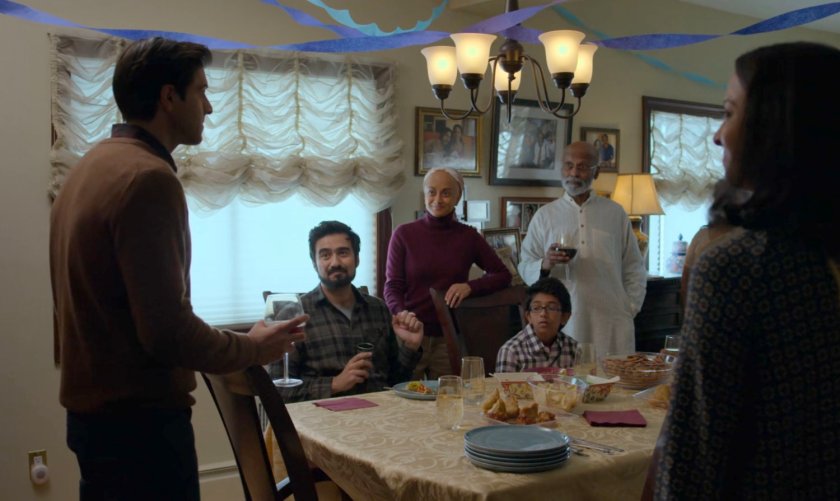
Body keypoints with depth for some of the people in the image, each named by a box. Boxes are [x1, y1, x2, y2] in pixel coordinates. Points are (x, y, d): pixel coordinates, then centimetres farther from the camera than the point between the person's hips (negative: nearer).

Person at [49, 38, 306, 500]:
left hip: (91, 408, 9)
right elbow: (168, 330, -24)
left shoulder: (91, 166, 9)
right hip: (138, 417, -9)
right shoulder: (148, 177, -21)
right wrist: (252, 349, -8)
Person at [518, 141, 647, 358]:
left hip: (610, 321, 1)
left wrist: (630, 309, 6)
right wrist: (545, 265, -13)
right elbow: (525, 267, 7)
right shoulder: (545, 215, 10)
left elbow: (633, 268, 15)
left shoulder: (615, 213, 12)